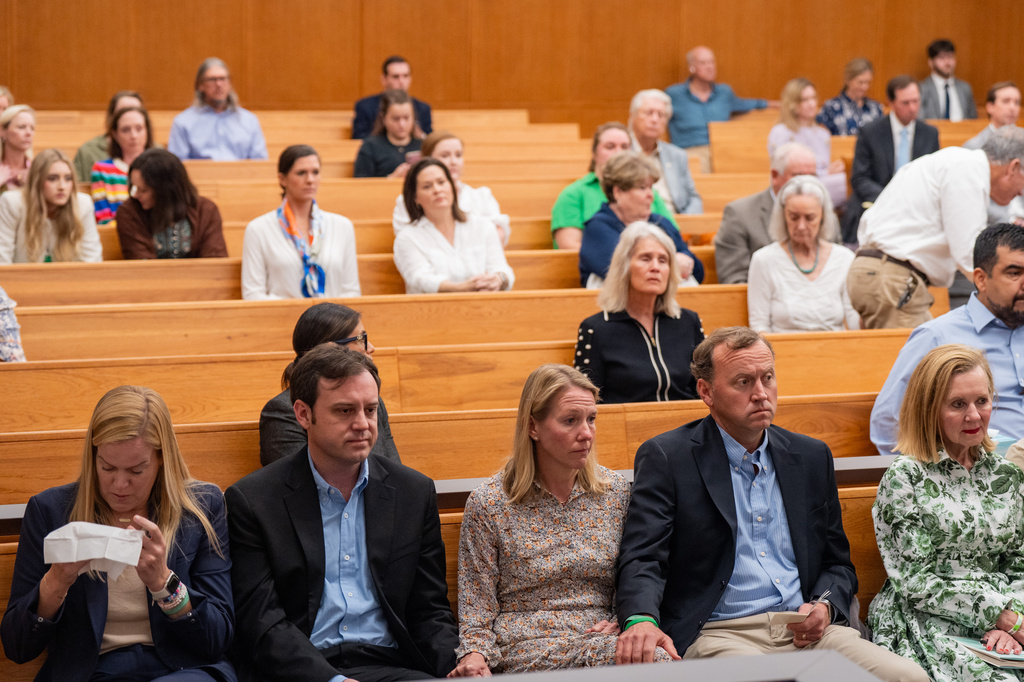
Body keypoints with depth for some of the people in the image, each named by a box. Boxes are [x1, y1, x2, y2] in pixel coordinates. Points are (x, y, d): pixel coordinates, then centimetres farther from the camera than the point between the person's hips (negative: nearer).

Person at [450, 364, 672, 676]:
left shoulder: (616, 491, 10)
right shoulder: (487, 504, 0)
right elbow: (477, 607, 3)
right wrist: (474, 656, -17)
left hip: (601, 639, 5)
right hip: (525, 648, -5)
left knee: (657, 658, -33)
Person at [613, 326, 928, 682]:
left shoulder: (812, 457, 18)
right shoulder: (666, 458, 3)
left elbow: (838, 562, 22)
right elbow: (642, 557, -7)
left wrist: (825, 607, -1)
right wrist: (641, 620, -29)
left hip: (808, 632, 5)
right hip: (719, 635, -5)